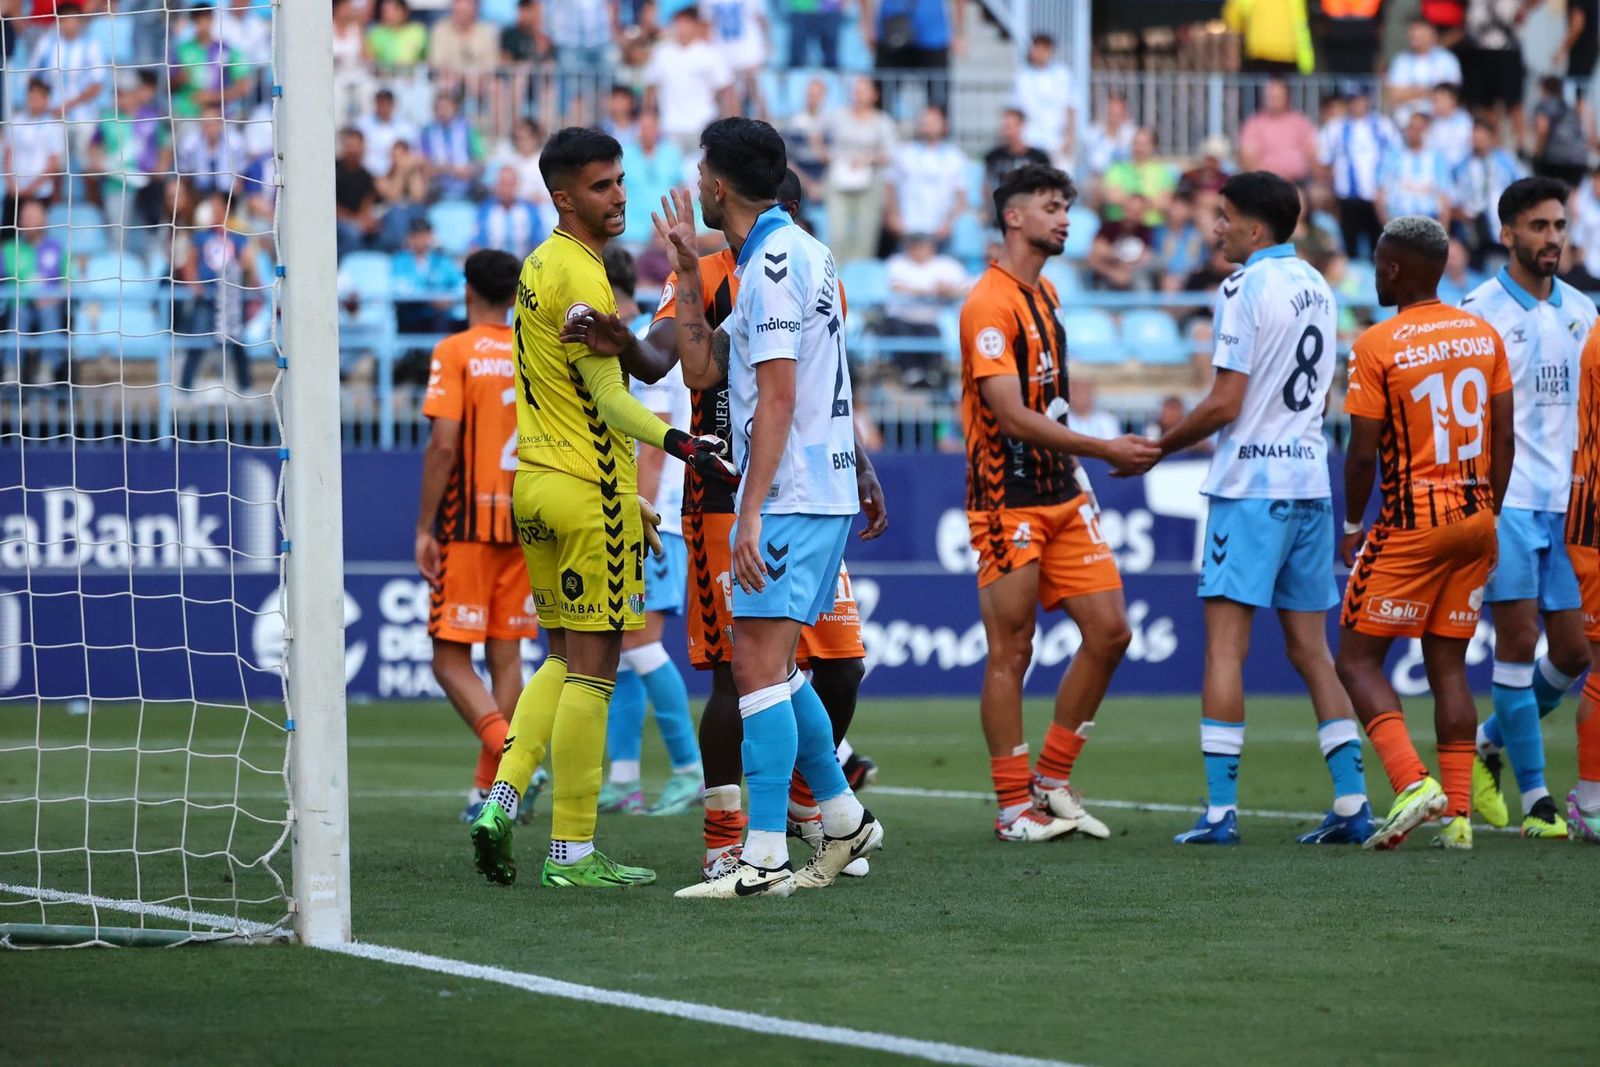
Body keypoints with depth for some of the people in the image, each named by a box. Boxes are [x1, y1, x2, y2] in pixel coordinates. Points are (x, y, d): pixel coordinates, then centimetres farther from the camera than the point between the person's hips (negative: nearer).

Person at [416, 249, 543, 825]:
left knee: (451, 657, -2)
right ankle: (489, 789, 10)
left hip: (466, 525, -5)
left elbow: (444, 444, -14)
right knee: (506, 654, 10)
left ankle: (510, 755, -25)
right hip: (524, 526, 5)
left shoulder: (455, 352, -6)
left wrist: (424, 527, -10)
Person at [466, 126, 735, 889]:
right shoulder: (580, 276, -15)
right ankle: (573, 852, -2)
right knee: (592, 668, -4)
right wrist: (674, 441, -30)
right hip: (588, 490, -9)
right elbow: (608, 394, -20)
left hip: (536, 478, 9)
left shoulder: (540, 264, 14)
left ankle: (503, 795, 3)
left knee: (564, 659, 17)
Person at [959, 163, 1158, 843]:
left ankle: (1053, 783, 15)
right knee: (1011, 650, -2)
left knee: (1109, 631, 4)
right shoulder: (990, 304, -14)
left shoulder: (1045, 295, 15)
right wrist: (1102, 450, -23)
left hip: (1062, 494, 9)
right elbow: (1011, 417, -22)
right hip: (1008, 501, -9)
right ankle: (1014, 807, 5)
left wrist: (1077, 466, 19)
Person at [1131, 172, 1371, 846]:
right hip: (1310, 481, 8)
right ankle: (1352, 804, 5)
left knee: (1224, 645, -6)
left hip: (1250, 486, -8)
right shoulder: (1317, 288, 13)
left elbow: (1225, 404, -14)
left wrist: (1161, 446, -1)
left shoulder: (1245, 289, -11)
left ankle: (1221, 810, -10)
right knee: (1310, 649, 10)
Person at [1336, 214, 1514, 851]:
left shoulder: (1376, 346, -10)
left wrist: (1352, 527, 3)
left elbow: (1363, 453, -10)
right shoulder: (1484, 336, 6)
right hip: (1475, 517, 6)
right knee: (1448, 663, 11)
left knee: (1358, 659, 3)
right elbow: (1504, 441, 8)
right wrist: (1487, 518, 17)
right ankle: (1458, 815, 5)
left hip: (1413, 522, -6)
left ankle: (1413, 783, -15)